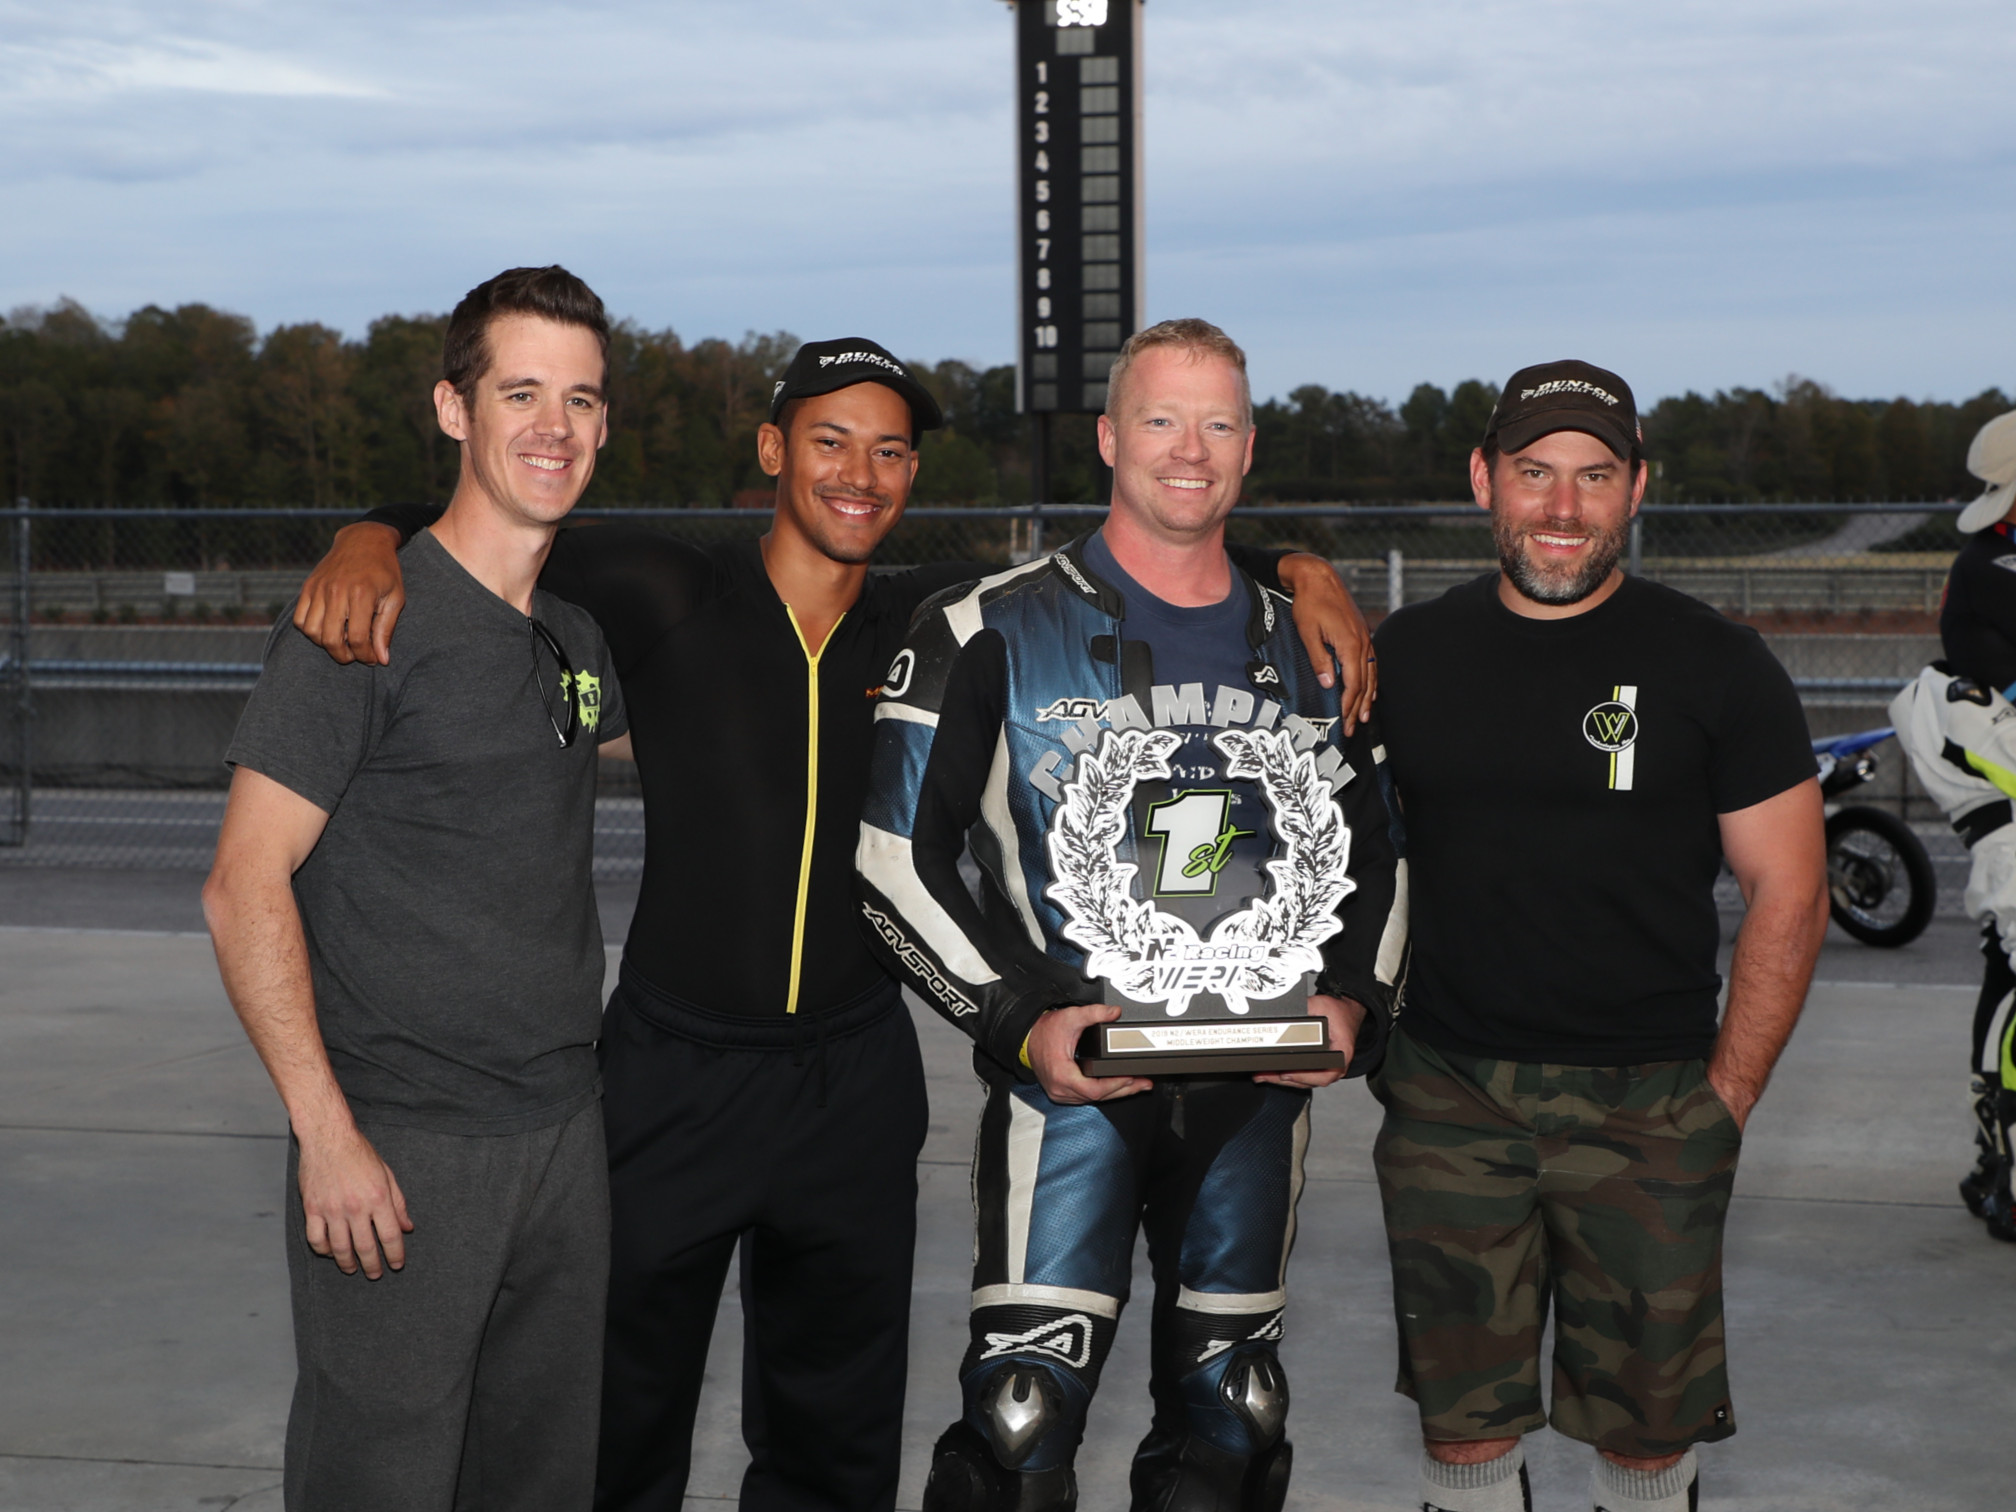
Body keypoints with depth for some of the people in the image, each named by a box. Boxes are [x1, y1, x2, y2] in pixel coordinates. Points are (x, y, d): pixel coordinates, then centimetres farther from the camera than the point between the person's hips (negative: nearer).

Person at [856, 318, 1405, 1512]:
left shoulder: (1307, 651, 11)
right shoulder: (991, 634, -2)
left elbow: (1373, 857, 18)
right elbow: (901, 861, -4)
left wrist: (1355, 1002, -1)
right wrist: (1019, 1022, -14)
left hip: (1261, 1090, 4)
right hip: (1071, 1079, -4)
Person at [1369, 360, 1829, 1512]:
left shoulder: (1715, 665, -2)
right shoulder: (1408, 655, 6)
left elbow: (1790, 896, -1)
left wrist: (1728, 1099, -5)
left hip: (1649, 1104, -2)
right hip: (1448, 1096, 2)